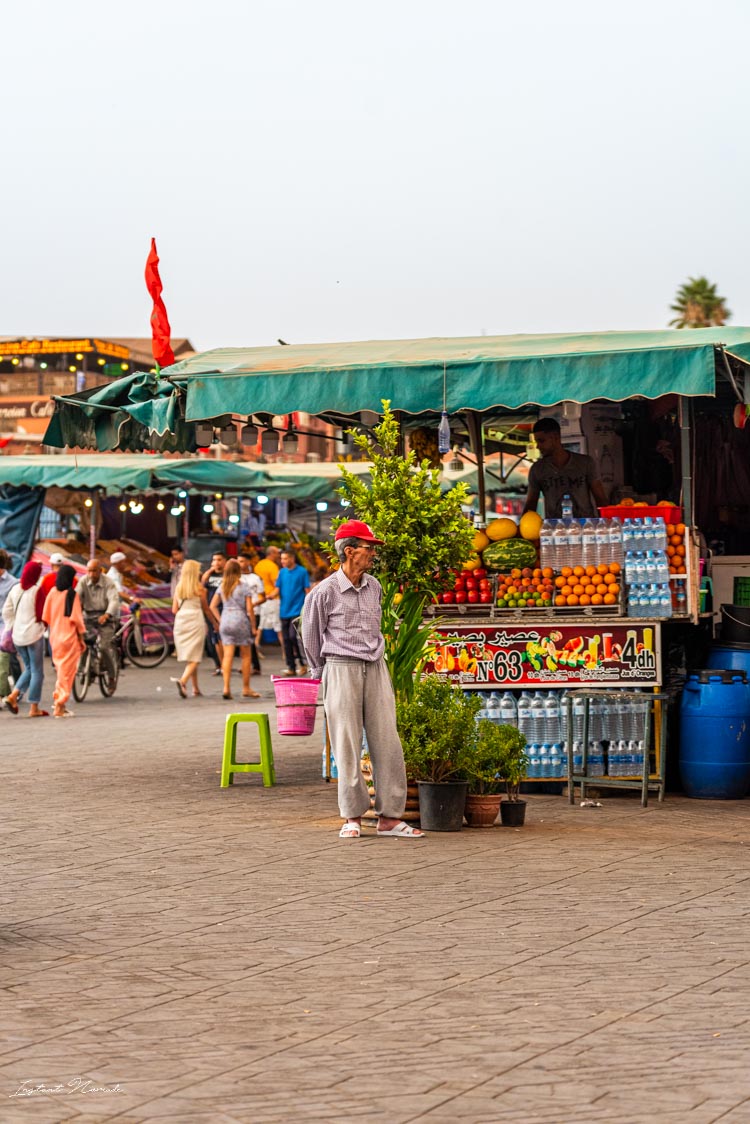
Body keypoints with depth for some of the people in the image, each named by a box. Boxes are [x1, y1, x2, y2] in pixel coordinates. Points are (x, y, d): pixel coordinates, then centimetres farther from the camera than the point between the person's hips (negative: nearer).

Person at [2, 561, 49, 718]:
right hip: (33, 633, -6)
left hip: (18, 635, 6)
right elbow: (41, 615, -13)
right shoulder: (37, 590, -13)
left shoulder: (15, 589, 5)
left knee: (29, 669, 20)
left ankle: (12, 696, 3)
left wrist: (12, 627, 16)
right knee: (37, 671, 4)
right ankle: (34, 708, 4)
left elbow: (6, 612, 8)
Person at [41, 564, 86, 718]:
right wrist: (81, 638, -5)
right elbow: (76, 618, -13)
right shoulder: (72, 594, -11)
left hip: (55, 637, 5)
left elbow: (46, 617, 5)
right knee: (67, 672, 2)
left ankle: (58, 698, 20)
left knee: (61, 669, 21)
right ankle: (60, 706, 1)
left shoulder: (52, 592, 2)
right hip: (69, 636, -5)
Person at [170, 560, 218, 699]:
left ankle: (196, 688, 19)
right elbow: (206, 609, 3)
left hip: (180, 622, 5)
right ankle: (183, 680, -29)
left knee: (188, 656, 14)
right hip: (196, 622, -5)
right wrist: (215, 622, 17)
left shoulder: (178, 588, 6)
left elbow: (174, 610, 6)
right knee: (194, 657, -5)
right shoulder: (199, 588, -5)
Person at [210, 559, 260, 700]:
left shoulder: (222, 587, 7)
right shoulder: (243, 588, -6)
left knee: (227, 655, 1)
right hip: (241, 621, -4)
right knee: (246, 656, 7)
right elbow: (249, 609, -9)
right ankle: (246, 689, 12)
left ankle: (226, 687, -9)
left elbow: (213, 606, 5)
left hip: (225, 621, 4)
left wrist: (219, 620, 12)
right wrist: (254, 627, -2)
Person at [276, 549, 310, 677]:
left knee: (293, 636, -16)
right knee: (286, 639, 6)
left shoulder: (302, 572, -4)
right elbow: (278, 589, 9)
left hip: (297, 610, -6)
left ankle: (303, 664, -1)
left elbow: (307, 590, -3)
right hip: (284, 611, 6)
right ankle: (291, 667, 13)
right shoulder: (282, 572, 10)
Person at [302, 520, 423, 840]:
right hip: (341, 669, -5)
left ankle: (389, 817, 4)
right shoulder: (325, 592, -6)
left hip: (375, 668, 5)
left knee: (387, 742, 0)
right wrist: (322, 675, 15)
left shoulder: (374, 587, 10)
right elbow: (311, 636, 6)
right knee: (347, 745, -2)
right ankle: (352, 817, 7)